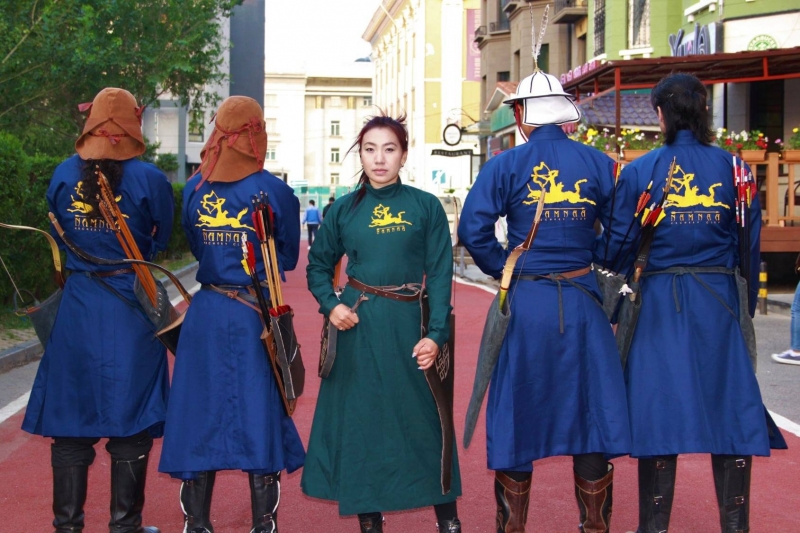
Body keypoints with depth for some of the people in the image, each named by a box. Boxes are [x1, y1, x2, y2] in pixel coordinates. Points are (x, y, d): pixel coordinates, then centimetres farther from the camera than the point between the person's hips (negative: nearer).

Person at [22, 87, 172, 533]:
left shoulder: (63, 175, 0)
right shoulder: (150, 179, -10)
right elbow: (163, 241, 2)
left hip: (76, 310, 3)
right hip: (132, 312, -2)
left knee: (71, 420, 11)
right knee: (130, 421, 7)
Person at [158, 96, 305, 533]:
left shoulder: (194, 188, 1)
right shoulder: (275, 192, -8)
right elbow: (288, 258, 3)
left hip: (205, 315, 2)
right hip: (259, 317, -2)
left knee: (202, 412, 10)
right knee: (260, 413, 7)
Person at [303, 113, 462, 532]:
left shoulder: (425, 206, 0)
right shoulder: (345, 209, 5)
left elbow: (439, 275, -1)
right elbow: (318, 265, 13)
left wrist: (436, 334, -10)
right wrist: (330, 305, -5)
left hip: (406, 325, -2)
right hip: (357, 326, 2)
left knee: (423, 419, 3)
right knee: (360, 421, 7)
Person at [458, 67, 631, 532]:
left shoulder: (506, 165, -2)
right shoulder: (598, 163, 2)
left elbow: (473, 229, -11)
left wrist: (506, 269, 3)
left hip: (526, 301, -1)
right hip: (583, 301, 1)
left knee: (517, 412, 9)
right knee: (592, 410, 9)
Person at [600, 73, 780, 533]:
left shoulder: (640, 171, -3)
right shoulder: (732, 166, 0)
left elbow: (619, 246, -2)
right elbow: (749, 243, 3)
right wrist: (747, 303, 14)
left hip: (660, 302, -1)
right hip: (719, 302, 1)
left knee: (660, 408, 5)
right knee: (729, 406, 7)